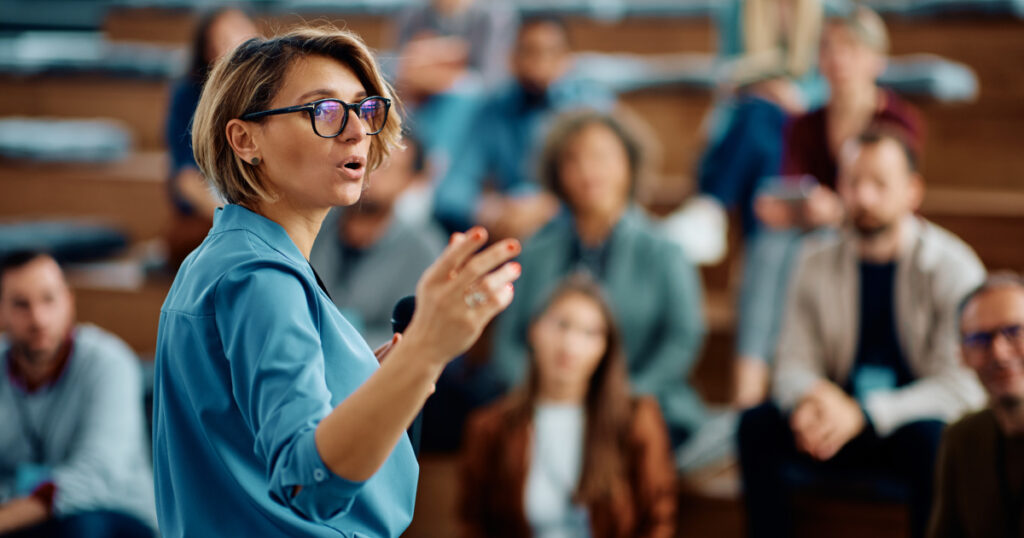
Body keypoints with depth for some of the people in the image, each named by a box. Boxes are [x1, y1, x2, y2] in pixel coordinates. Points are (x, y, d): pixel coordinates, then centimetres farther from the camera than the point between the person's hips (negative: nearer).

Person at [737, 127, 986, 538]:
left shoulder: (953, 268, -11)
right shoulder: (817, 262, 2)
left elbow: (962, 386, -17)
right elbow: (793, 365, 3)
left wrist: (864, 414, -28)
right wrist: (811, 397, -23)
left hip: (916, 421, -3)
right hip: (843, 426, 3)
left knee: (930, 438, -37)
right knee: (756, 424, -22)